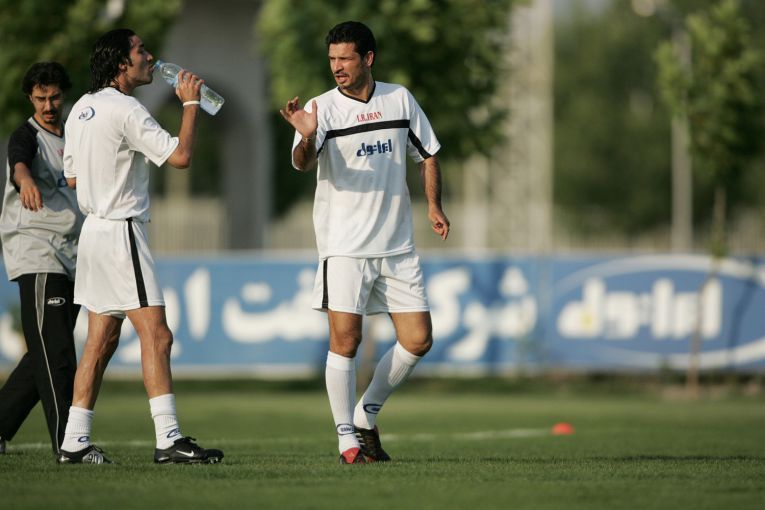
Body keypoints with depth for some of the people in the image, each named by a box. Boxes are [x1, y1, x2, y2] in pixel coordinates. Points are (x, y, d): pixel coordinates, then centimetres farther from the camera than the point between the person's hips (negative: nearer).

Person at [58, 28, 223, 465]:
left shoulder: (82, 109, 13)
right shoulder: (125, 110, -15)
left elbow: (73, 177, 20)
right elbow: (180, 155, -19)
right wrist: (191, 103, -8)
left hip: (96, 228, 10)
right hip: (121, 231, -10)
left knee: (101, 340, 12)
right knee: (156, 334, -13)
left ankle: (75, 442, 12)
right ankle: (169, 439, -19)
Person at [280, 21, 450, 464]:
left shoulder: (400, 99, 5)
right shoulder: (322, 107, -7)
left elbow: (427, 154, 17)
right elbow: (303, 163, -23)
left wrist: (434, 205, 3)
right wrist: (306, 140, -45)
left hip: (397, 245, 4)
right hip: (344, 245, -4)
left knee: (418, 340, 2)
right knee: (345, 341, -10)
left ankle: (366, 416, 19)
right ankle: (347, 438, 0)